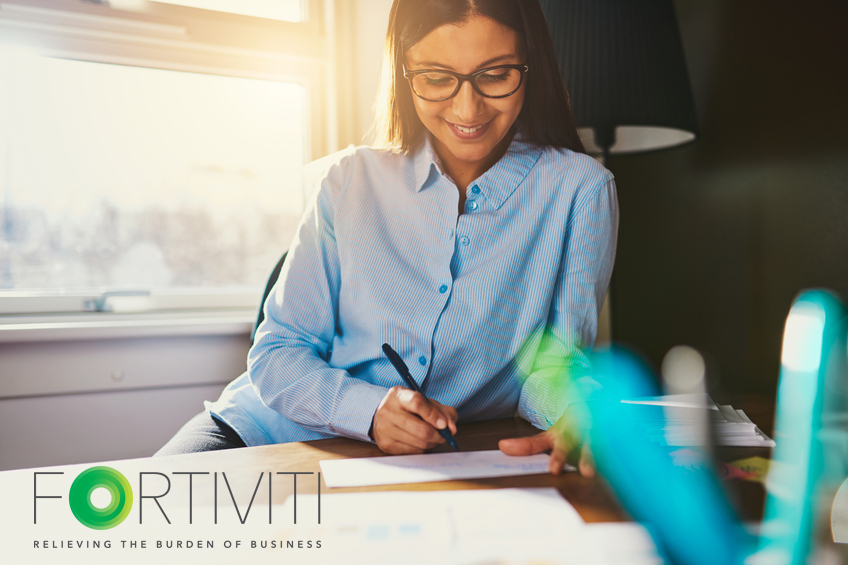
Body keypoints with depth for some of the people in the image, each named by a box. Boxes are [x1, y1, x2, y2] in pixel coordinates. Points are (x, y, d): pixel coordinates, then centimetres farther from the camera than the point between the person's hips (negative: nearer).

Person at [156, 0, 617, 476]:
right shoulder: (353, 182, 1)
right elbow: (278, 352, 0)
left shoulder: (578, 190, -3)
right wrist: (369, 409, -21)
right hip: (278, 432, 0)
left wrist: (574, 418, -26)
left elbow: (554, 363, -1)